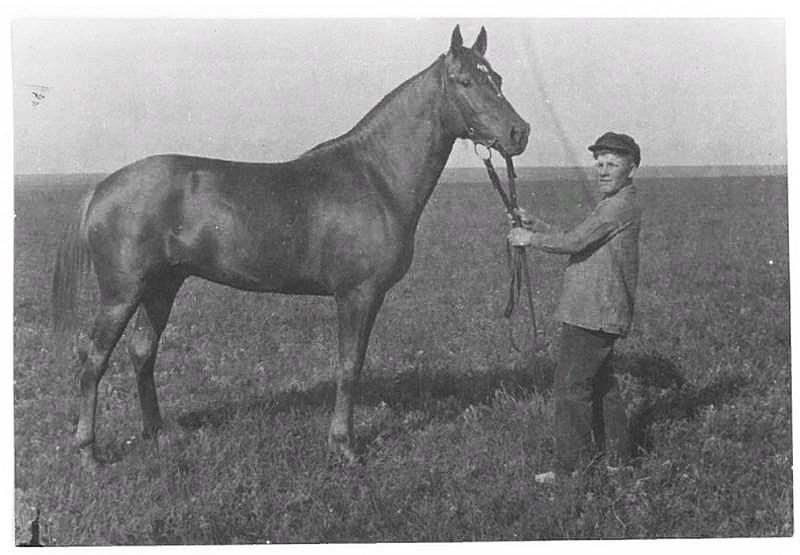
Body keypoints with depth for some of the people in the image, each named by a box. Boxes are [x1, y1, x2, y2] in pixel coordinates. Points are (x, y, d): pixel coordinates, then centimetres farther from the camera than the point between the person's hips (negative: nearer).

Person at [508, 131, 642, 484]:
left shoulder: (622, 206, -14)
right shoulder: (611, 206, 20)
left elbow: (574, 243, -20)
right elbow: (577, 243, 19)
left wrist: (531, 239, -7)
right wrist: (534, 225, 12)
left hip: (595, 315, -11)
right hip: (595, 313, 11)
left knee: (571, 385, -7)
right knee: (600, 384, 17)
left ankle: (570, 467, -1)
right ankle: (616, 458, 27)